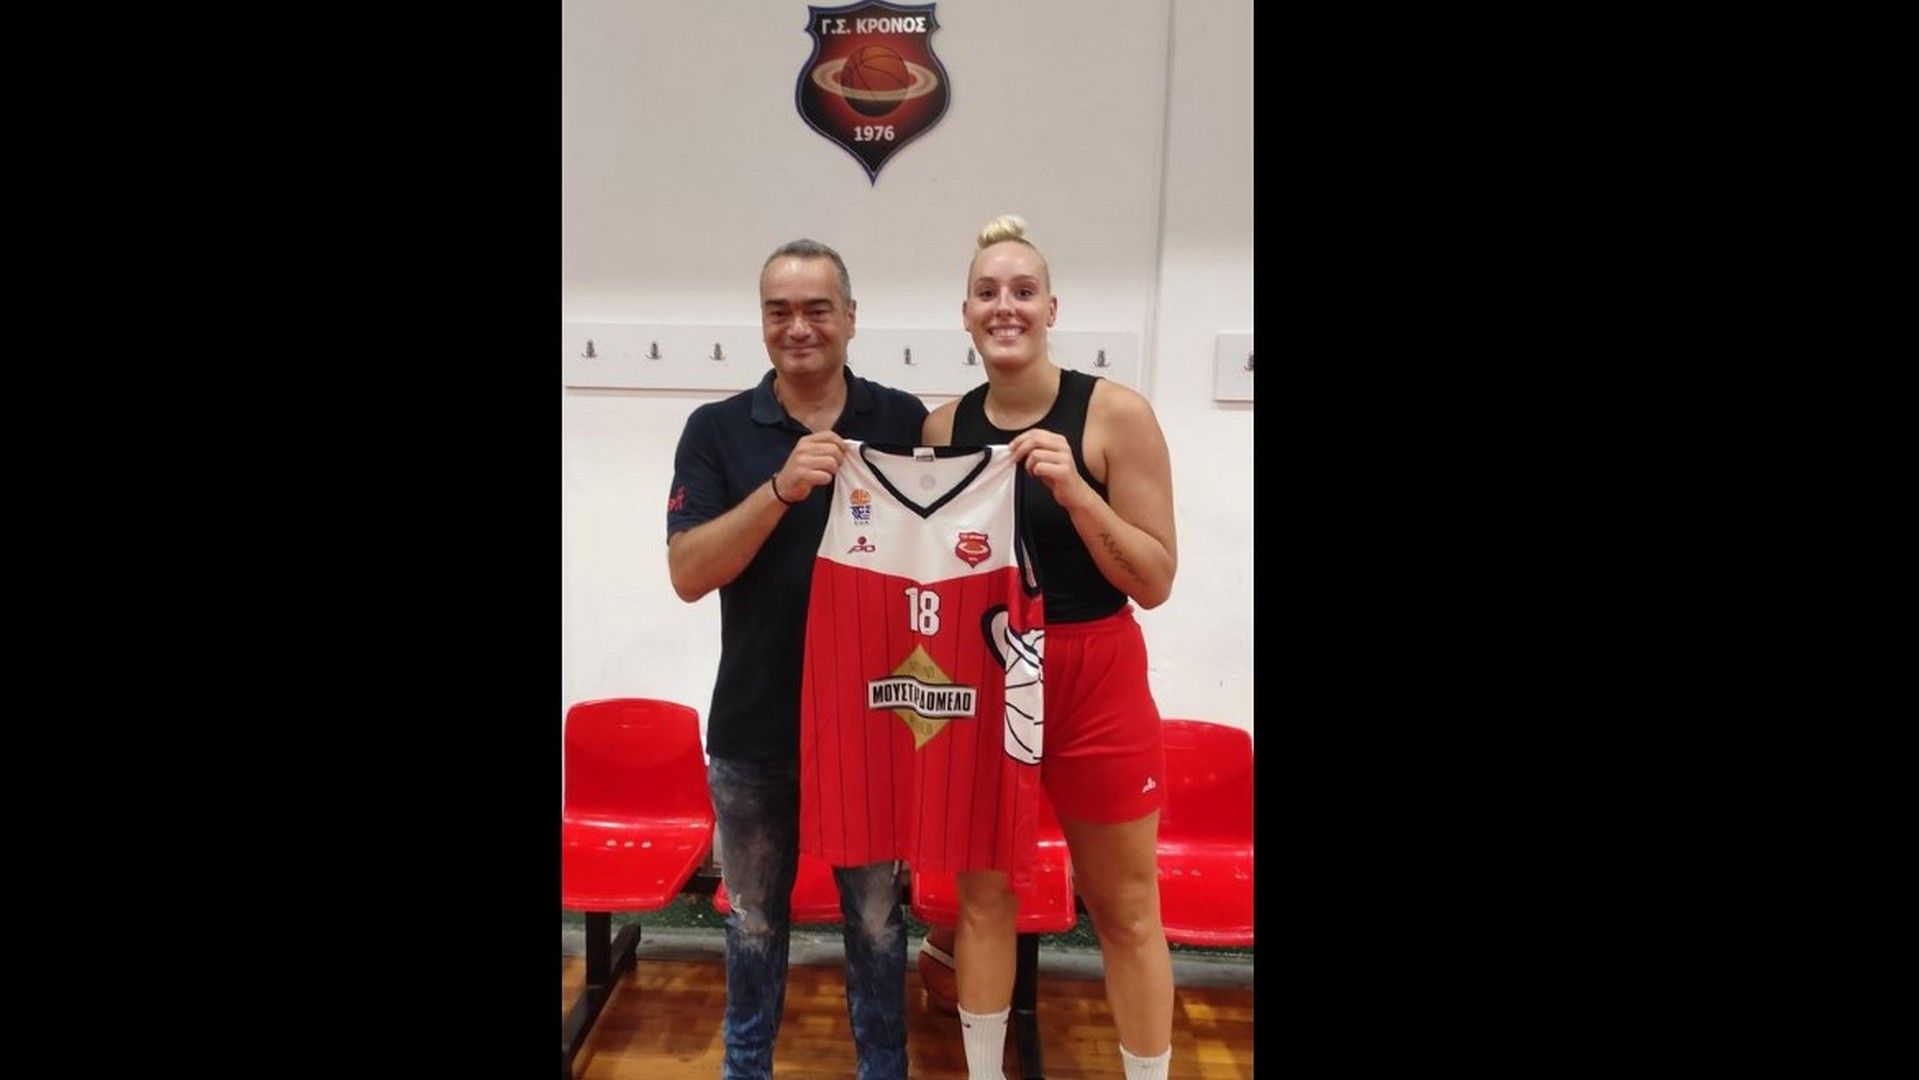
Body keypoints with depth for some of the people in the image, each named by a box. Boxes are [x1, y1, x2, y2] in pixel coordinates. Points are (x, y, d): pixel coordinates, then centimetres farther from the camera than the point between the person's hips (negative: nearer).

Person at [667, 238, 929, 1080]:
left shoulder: (907, 421, -2)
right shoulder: (717, 430, -4)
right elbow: (688, 573, -12)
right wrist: (782, 487, -25)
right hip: (753, 726, 1)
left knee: (876, 916, 14)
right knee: (755, 917, 19)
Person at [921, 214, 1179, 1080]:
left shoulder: (1115, 413, -11)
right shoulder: (943, 426, 1)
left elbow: (1155, 580, -12)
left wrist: (1075, 491, -24)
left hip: (1094, 682, -3)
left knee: (1125, 910, 10)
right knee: (982, 892, 15)